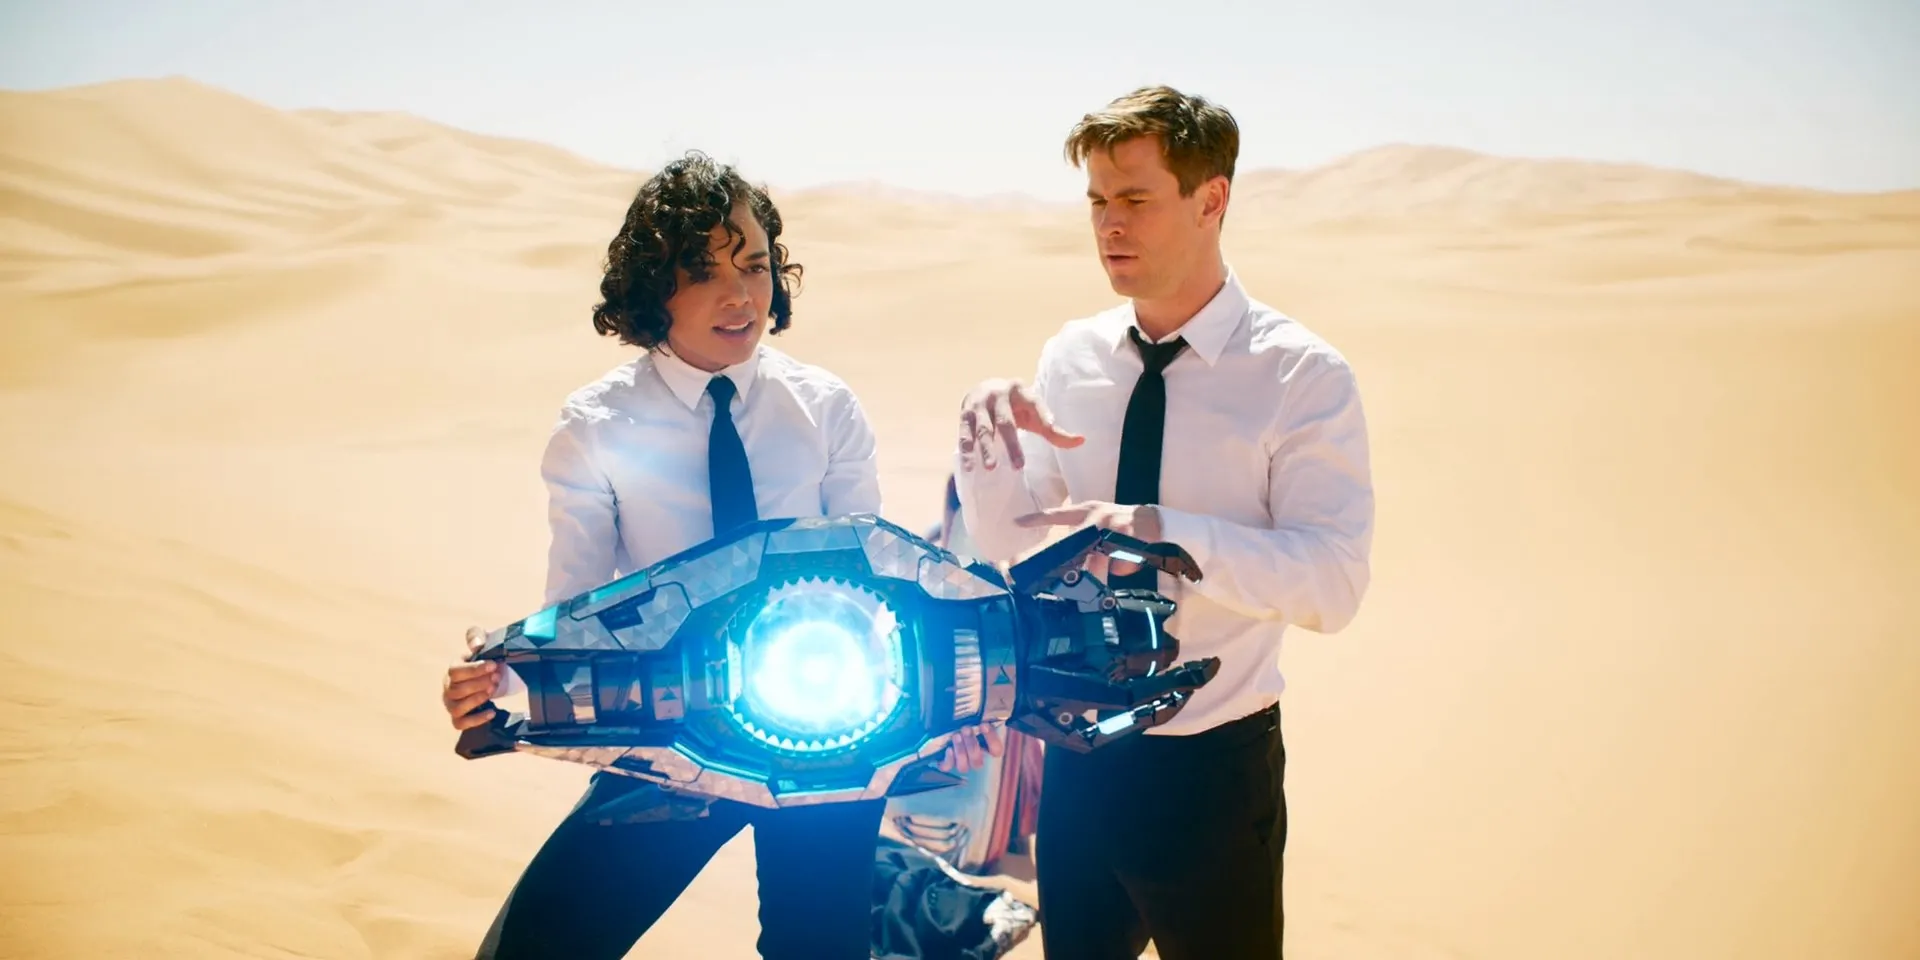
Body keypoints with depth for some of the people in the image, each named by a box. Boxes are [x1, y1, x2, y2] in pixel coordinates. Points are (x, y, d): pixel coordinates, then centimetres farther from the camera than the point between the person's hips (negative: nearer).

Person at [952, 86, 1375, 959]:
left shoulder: (1302, 376, -13)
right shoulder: (1070, 357, 2)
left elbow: (1333, 582, -23)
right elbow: (1008, 547, 4)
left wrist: (1160, 532, -34)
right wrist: (986, 442, -15)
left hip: (1214, 766, -4)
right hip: (1078, 756, 5)